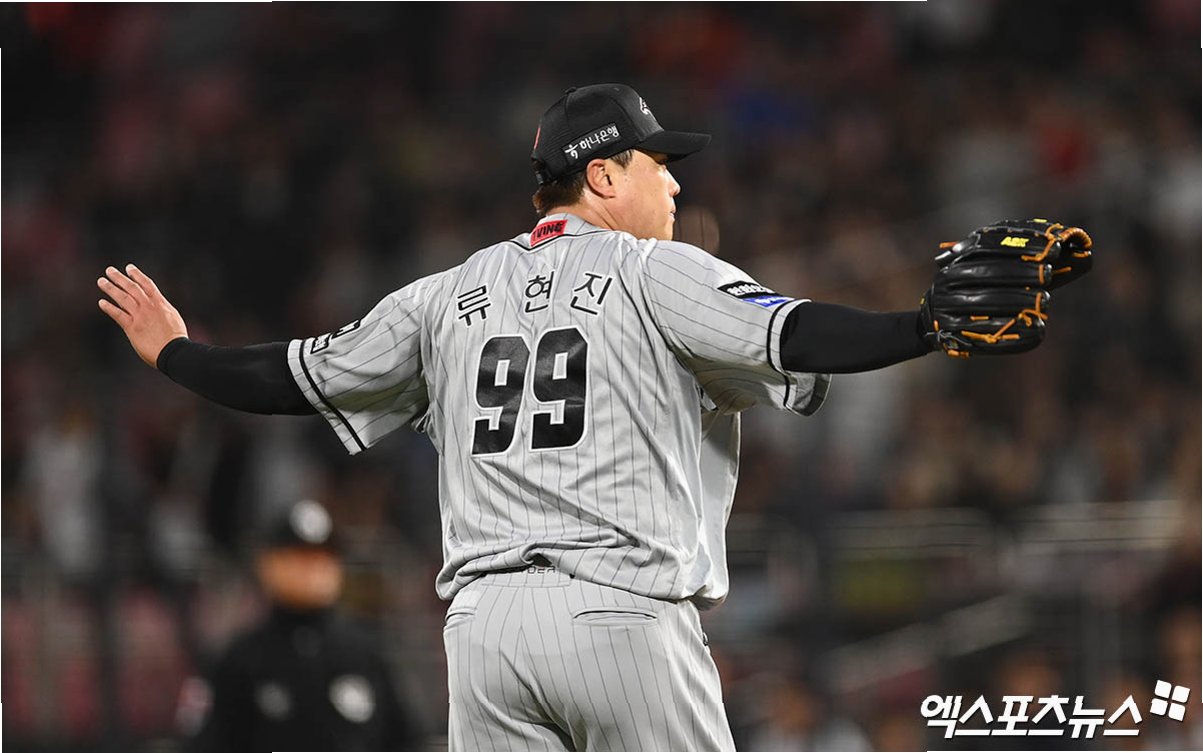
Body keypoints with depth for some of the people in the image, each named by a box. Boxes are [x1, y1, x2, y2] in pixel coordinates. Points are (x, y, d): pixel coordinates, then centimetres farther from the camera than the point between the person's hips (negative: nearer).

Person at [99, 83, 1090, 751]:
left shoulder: (450, 297, 17)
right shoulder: (654, 273, 2)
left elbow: (299, 377, 22)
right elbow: (786, 336, -14)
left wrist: (176, 354, 38)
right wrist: (934, 329, -21)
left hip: (485, 617, 5)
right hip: (621, 610, -5)